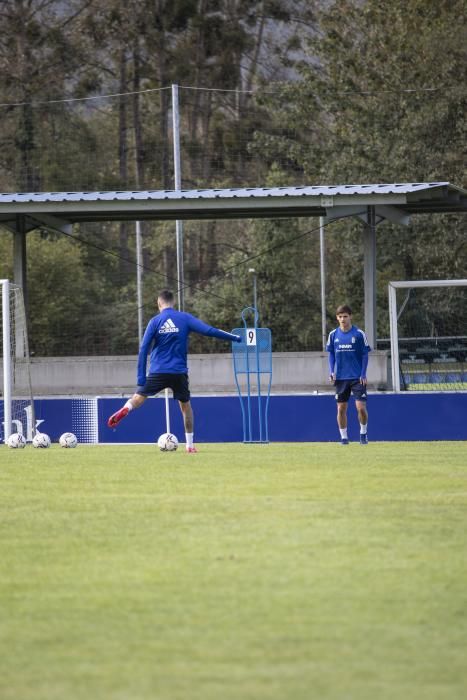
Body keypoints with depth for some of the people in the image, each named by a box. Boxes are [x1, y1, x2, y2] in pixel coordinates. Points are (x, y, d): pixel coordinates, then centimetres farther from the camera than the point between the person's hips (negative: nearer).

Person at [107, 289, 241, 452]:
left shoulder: (155, 321, 0)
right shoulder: (185, 318, 2)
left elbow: (143, 349, -5)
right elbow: (209, 330, -5)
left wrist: (141, 377, -5)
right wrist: (236, 338, 1)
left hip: (158, 372, -1)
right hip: (179, 372, 1)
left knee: (138, 397, 8)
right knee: (185, 405, 16)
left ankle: (125, 409, -27)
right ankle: (190, 445, 14)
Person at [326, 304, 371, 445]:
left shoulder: (359, 334, -4)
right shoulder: (333, 335, 4)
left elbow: (365, 355, -1)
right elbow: (331, 354, 12)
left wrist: (363, 375, -8)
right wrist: (331, 372, 0)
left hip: (357, 377, -3)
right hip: (340, 378, 3)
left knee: (361, 407, -9)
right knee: (341, 408, 3)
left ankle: (363, 433, 12)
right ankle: (343, 437, 13)